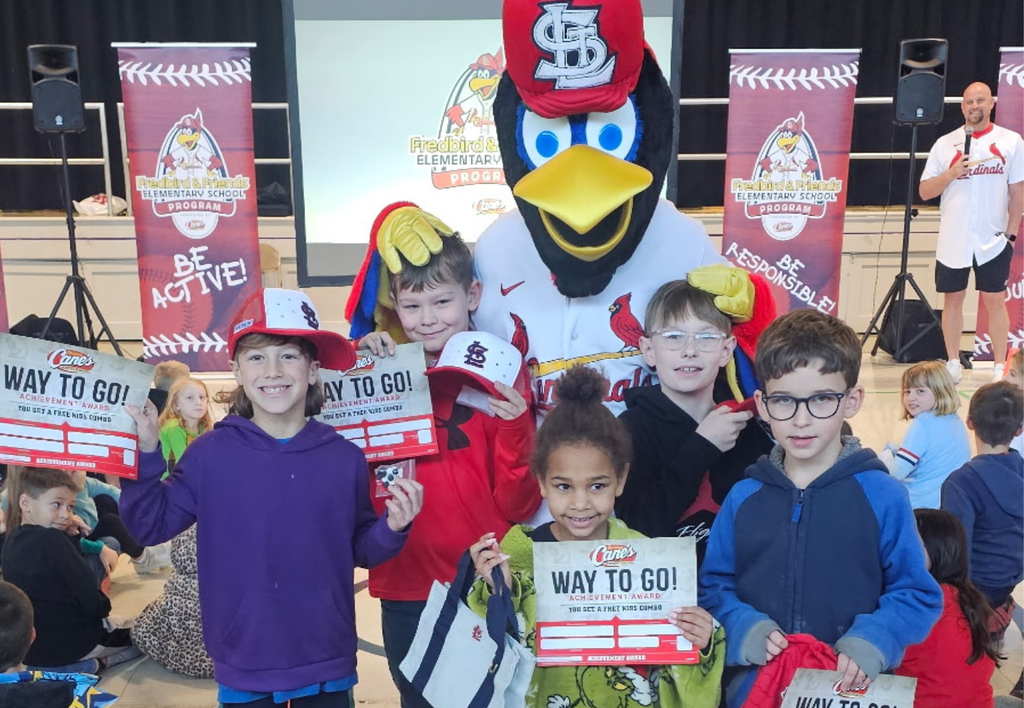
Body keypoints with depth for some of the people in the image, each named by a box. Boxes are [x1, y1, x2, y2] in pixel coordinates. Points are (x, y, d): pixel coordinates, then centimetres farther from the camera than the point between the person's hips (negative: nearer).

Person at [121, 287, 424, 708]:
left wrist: (391, 529, -14)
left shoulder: (345, 457, -4)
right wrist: (145, 453, -12)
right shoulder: (210, 453, -7)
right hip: (242, 668, -1)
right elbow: (150, 526, -2)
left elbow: (360, 550, 6)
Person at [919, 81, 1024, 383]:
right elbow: (925, 191, 3)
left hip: (993, 240, -1)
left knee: (995, 301, 2)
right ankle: (953, 363, 16)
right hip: (952, 240, 1)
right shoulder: (945, 143, 5)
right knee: (953, 299, 6)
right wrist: (952, 173, -13)